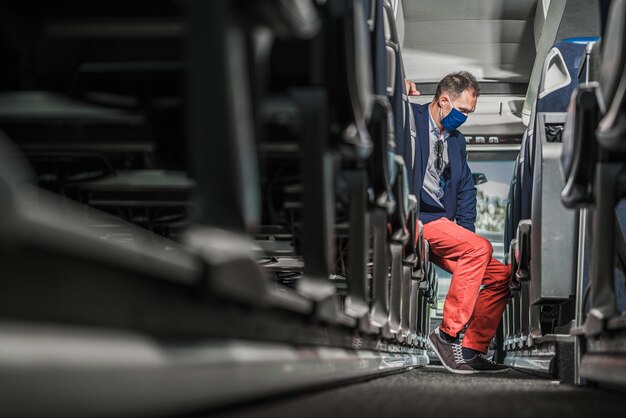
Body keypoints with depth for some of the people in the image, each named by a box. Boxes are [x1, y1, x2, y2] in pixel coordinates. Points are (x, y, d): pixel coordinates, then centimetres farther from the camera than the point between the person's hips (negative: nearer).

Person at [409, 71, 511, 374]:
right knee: (481, 248, -28)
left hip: (442, 225, 9)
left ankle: (472, 352, 3)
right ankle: (447, 334, -23)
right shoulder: (410, 119, 0)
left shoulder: (457, 140, 23)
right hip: (415, 222, -9)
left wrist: (465, 234, 7)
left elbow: (466, 190, 21)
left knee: (501, 275, 0)